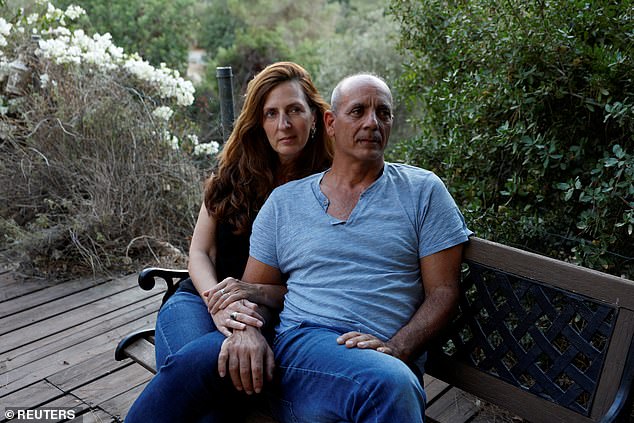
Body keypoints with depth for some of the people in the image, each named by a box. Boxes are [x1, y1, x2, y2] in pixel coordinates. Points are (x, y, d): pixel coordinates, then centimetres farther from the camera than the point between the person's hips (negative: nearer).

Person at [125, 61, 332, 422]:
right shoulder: (236, 174, 10)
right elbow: (200, 251, 8)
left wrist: (263, 294, -19)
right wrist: (217, 302, -12)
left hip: (271, 317, -2)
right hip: (201, 297, 3)